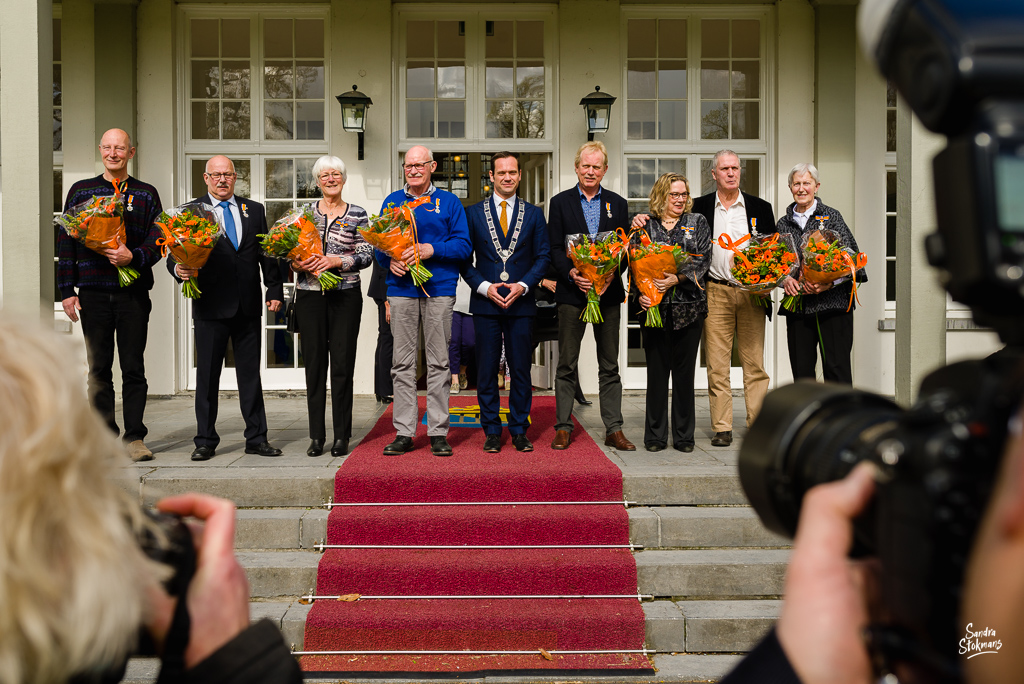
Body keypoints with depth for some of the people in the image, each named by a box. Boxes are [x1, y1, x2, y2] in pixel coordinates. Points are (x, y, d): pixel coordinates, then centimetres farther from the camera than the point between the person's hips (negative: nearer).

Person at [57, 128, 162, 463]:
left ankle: (135, 438, 4)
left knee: (133, 368, -1)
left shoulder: (146, 193, 10)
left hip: (133, 293, -1)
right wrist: (67, 289, 1)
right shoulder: (80, 191, 11)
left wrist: (134, 257, -16)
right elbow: (66, 242, 8)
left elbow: (158, 240, 4)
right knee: (99, 368, 5)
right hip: (93, 293, 1)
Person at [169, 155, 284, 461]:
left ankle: (256, 438, 15)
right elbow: (176, 254, -1)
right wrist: (179, 269, -24)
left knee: (250, 373, 7)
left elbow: (267, 252, 12)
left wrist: (275, 289, 4)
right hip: (210, 306, -2)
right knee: (207, 374, 4)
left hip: (248, 306, 2)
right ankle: (205, 441, 13)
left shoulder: (254, 210, 13)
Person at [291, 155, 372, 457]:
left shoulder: (357, 214, 6)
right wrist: (296, 264, -10)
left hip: (345, 295, -1)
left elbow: (366, 255, -1)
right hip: (310, 295, 2)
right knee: (314, 363, 3)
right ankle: (316, 435, 11)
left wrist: (336, 261, -15)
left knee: (343, 363, -1)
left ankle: (342, 436, 8)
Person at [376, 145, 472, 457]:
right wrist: (390, 260, -7)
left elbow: (463, 245, 1)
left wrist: (431, 249, -14)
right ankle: (404, 432, 7)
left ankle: (438, 432, 7)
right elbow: (379, 244, 15)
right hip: (401, 288, 2)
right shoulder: (391, 202, 16)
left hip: (439, 290, -2)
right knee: (403, 363, 2)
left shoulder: (449, 202, 9)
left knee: (439, 361, 0)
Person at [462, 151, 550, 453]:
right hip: (485, 304, 0)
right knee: (486, 370, 3)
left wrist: (522, 285, -9)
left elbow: (542, 257, 5)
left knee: (521, 369, 4)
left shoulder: (534, 213, 8)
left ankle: (519, 431, 15)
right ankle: (492, 431, 14)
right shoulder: (474, 213, 7)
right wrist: (484, 287, -9)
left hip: (521, 303, 0)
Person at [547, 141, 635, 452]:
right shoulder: (560, 202, 6)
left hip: (608, 292, 2)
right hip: (572, 292, -1)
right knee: (566, 365, 4)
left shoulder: (617, 204, 10)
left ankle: (613, 429, 12)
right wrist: (572, 274, -17)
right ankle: (563, 428, 12)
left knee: (609, 365, 6)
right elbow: (554, 248, 0)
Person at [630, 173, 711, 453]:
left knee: (684, 371, 4)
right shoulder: (645, 225, 9)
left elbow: (702, 260, -2)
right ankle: (655, 436, 12)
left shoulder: (698, 223, 10)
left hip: (689, 307, 0)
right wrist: (640, 293, -12)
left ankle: (684, 436, 14)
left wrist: (675, 278, -17)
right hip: (654, 306, 0)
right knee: (656, 370, 2)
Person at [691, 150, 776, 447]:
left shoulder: (760, 208, 10)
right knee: (717, 364, 0)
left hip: (752, 292, 1)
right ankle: (722, 428, 7)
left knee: (755, 363, 1)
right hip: (715, 293, 0)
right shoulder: (699, 207, 8)